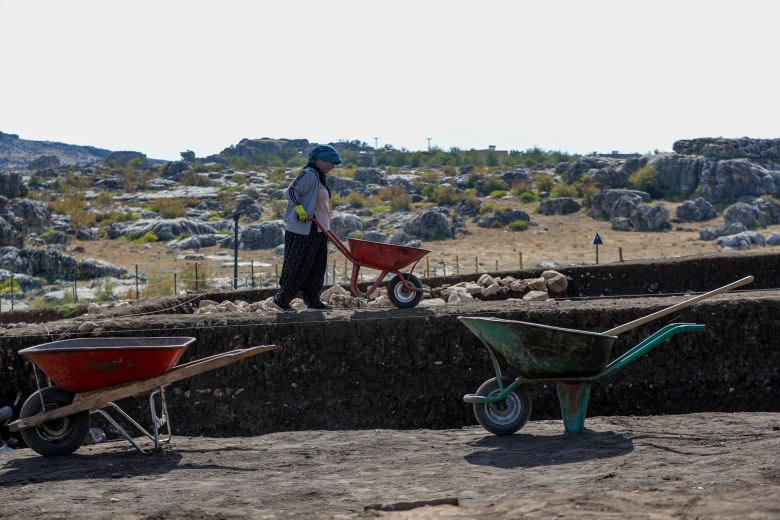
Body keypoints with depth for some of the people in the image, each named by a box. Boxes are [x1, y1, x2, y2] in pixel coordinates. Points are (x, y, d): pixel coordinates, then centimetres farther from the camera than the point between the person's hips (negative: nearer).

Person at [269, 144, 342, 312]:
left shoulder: (319, 177, 18)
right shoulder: (308, 175, -13)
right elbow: (291, 191, -20)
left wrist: (325, 226, 26)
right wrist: (299, 208, -31)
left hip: (317, 231, 10)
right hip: (303, 230, -10)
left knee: (317, 267, 10)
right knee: (297, 266, -6)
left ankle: (313, 302, 15)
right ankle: (281, 300, 1)